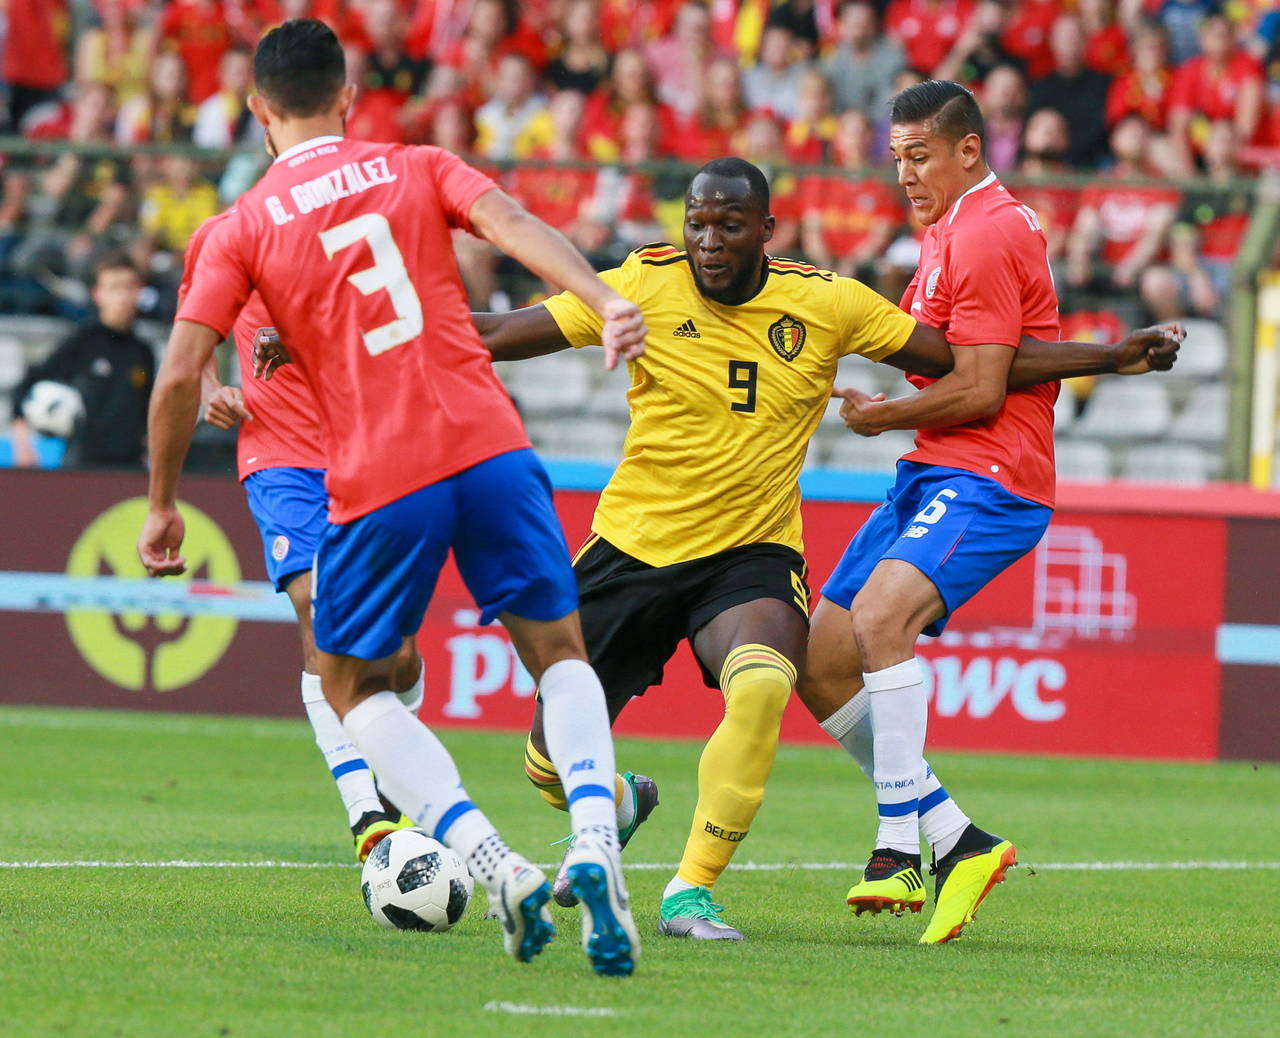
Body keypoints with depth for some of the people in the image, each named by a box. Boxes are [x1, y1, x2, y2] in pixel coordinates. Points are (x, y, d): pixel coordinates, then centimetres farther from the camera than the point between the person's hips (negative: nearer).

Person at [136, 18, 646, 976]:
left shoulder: (242, 230, 8)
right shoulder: (417, 170, 13)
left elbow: (180, 372, 1)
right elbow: (514, 225, -6)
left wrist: (163, 505, 12)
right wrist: (604, 301, -19)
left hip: (374, 484, -1)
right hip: (489, 447, 1)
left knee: (354, 685, 18)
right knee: (559, 654, 16)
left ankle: (495, 864, -3)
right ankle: (595, 848, -12)